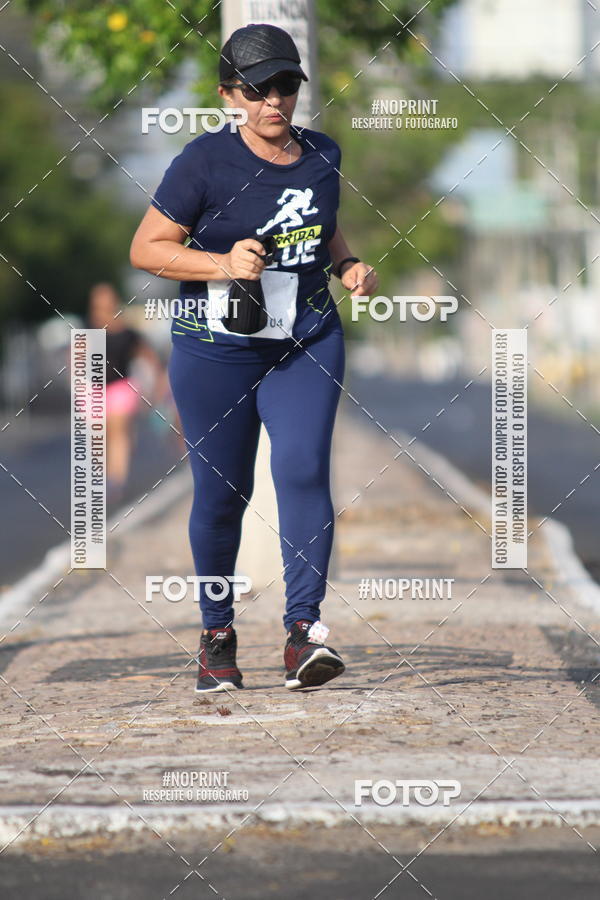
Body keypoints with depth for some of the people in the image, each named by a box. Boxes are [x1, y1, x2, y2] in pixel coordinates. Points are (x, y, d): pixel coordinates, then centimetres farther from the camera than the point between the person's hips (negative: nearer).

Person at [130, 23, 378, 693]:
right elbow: (146, 248, -8)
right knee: (220, 491, 3)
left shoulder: (322, 155, 6)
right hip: (216, 348, -3)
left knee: (304, 471, -16)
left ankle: (303, 631, -19)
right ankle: (217, 634, 21)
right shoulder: (206, 161, -9)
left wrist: (349, 267, 4)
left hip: (307, 343, 3)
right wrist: (223, 264, -21)